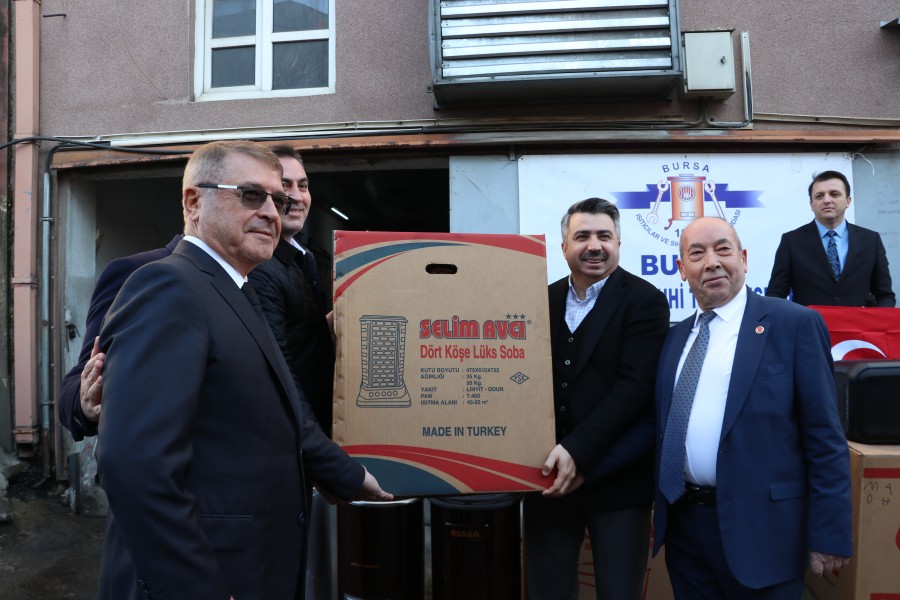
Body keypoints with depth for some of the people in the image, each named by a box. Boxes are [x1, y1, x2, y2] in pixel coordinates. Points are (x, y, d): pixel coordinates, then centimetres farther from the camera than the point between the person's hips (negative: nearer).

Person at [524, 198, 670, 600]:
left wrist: (578, 451, -22)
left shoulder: (644, 301, -5)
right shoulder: (544, 300, 7)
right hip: (548, 477, 4)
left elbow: (635, 385, -16)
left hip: (615, 479, -3)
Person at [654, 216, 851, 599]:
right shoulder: (675, 338, 10)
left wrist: (828, 535, -10)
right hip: (683, 524, 5)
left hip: (759, 527, -5)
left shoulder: (795, 324, -7)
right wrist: (657, 506, 5)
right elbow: (664, 429, 11)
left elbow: (824, 436, -9)